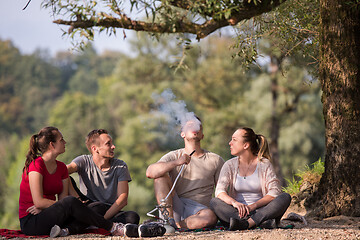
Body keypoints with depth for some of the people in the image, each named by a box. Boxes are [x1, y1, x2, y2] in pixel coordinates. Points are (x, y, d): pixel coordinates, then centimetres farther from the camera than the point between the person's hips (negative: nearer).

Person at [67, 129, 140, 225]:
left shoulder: (120, 166, 0)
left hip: (111, 212, 1)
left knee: (133, 217, -33)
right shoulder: (84, 161, -3)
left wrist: (102, 219, -24)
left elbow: (123, 199, -10)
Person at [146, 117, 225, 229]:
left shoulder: (215, 160, 13)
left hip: (199, 208, -1)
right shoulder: (173, 156, 10)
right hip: (176, 206, 1)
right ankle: (168, 218, -31)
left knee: (211, 217, -35)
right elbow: (150, 172, -8)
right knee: (161, 175, -18)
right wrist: (177, 162, -22)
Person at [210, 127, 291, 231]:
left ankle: (247, 223, -43)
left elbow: (274, 193, -7)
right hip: (236, 212, 1)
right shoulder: (230, 165, 8)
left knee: (285, 197, -25)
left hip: (260, 211, -1)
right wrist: (234, 203, -28)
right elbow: (219, 191, -7)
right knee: (214, 202, -26)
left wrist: (253, 206, -22)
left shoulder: (264, 164, 3)